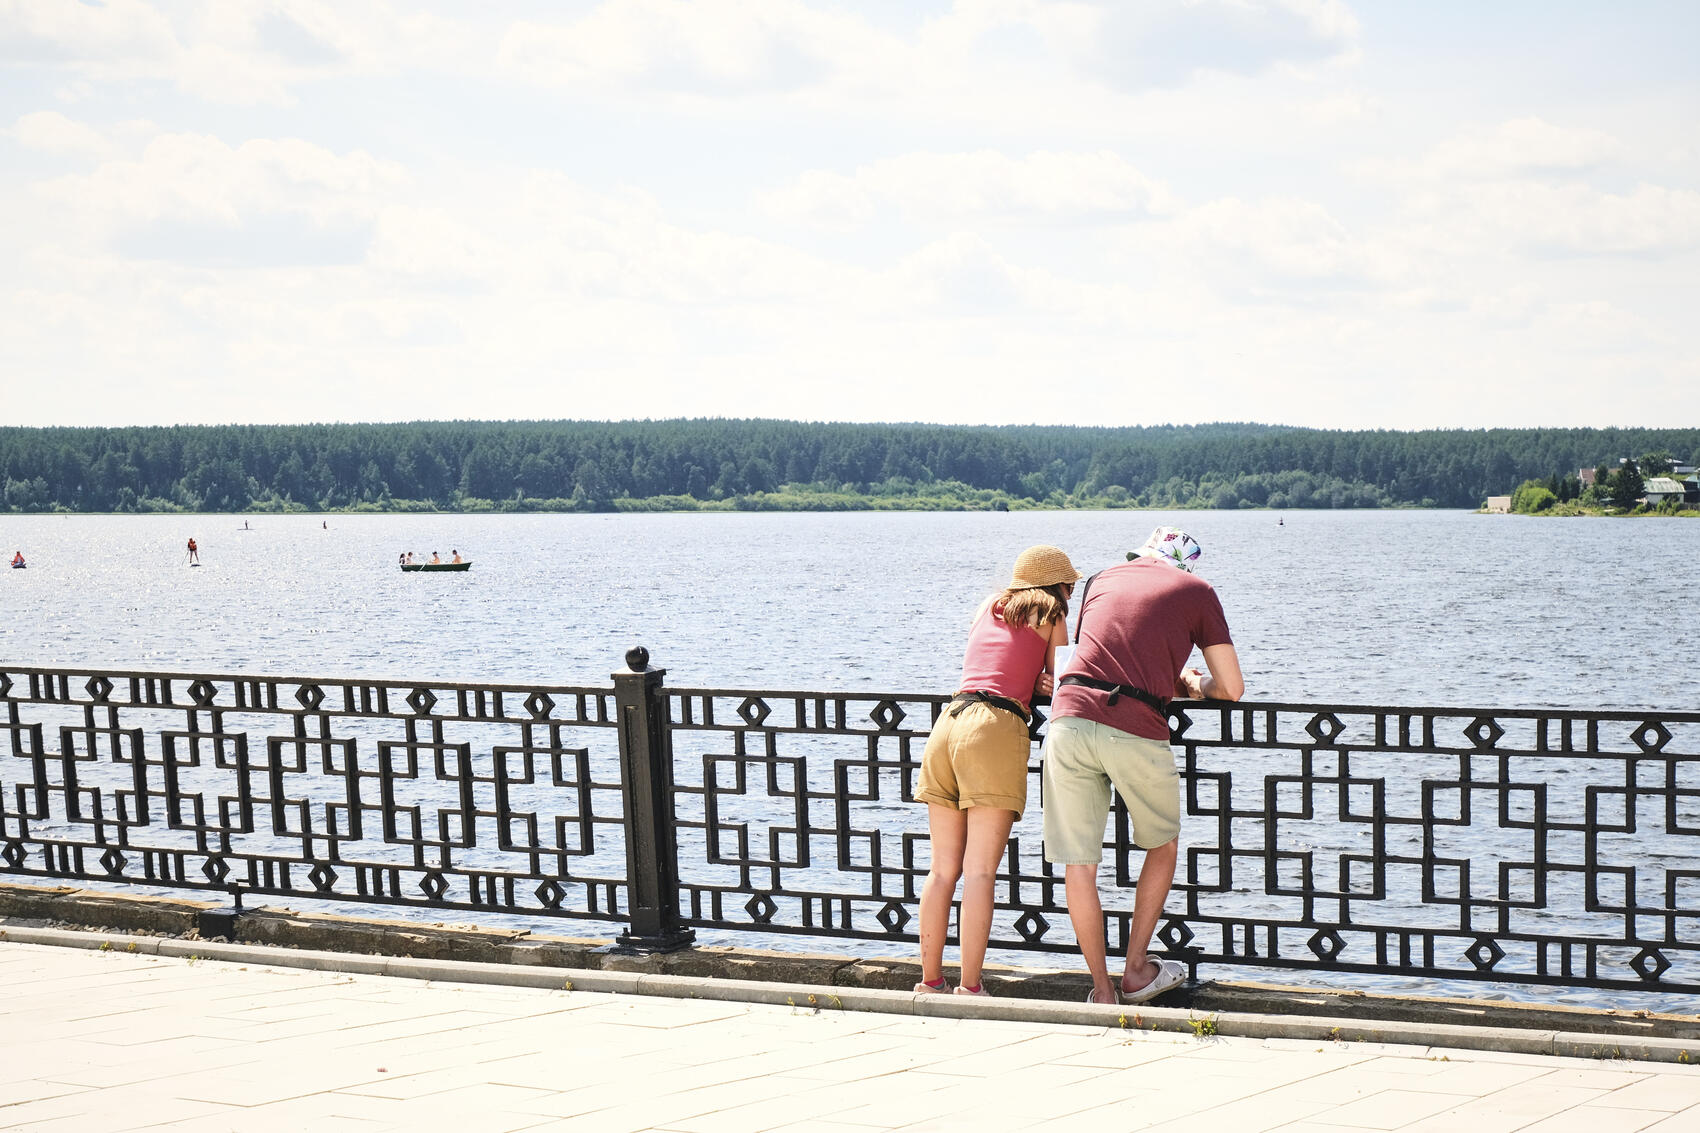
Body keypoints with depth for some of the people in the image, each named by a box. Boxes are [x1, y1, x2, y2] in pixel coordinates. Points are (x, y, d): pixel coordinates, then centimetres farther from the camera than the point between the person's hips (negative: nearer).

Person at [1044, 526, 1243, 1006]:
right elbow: (1232, 688, 14)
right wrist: (1194, 685, 34)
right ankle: (1136, 971, 23)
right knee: (1163, 845, 22)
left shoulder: (1102, 580, 25)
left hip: (1070, 718, 2)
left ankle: (1101, 989, 14)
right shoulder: (1197, 591, 15)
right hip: (1136, 732, -2)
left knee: (1078, 862, 10)